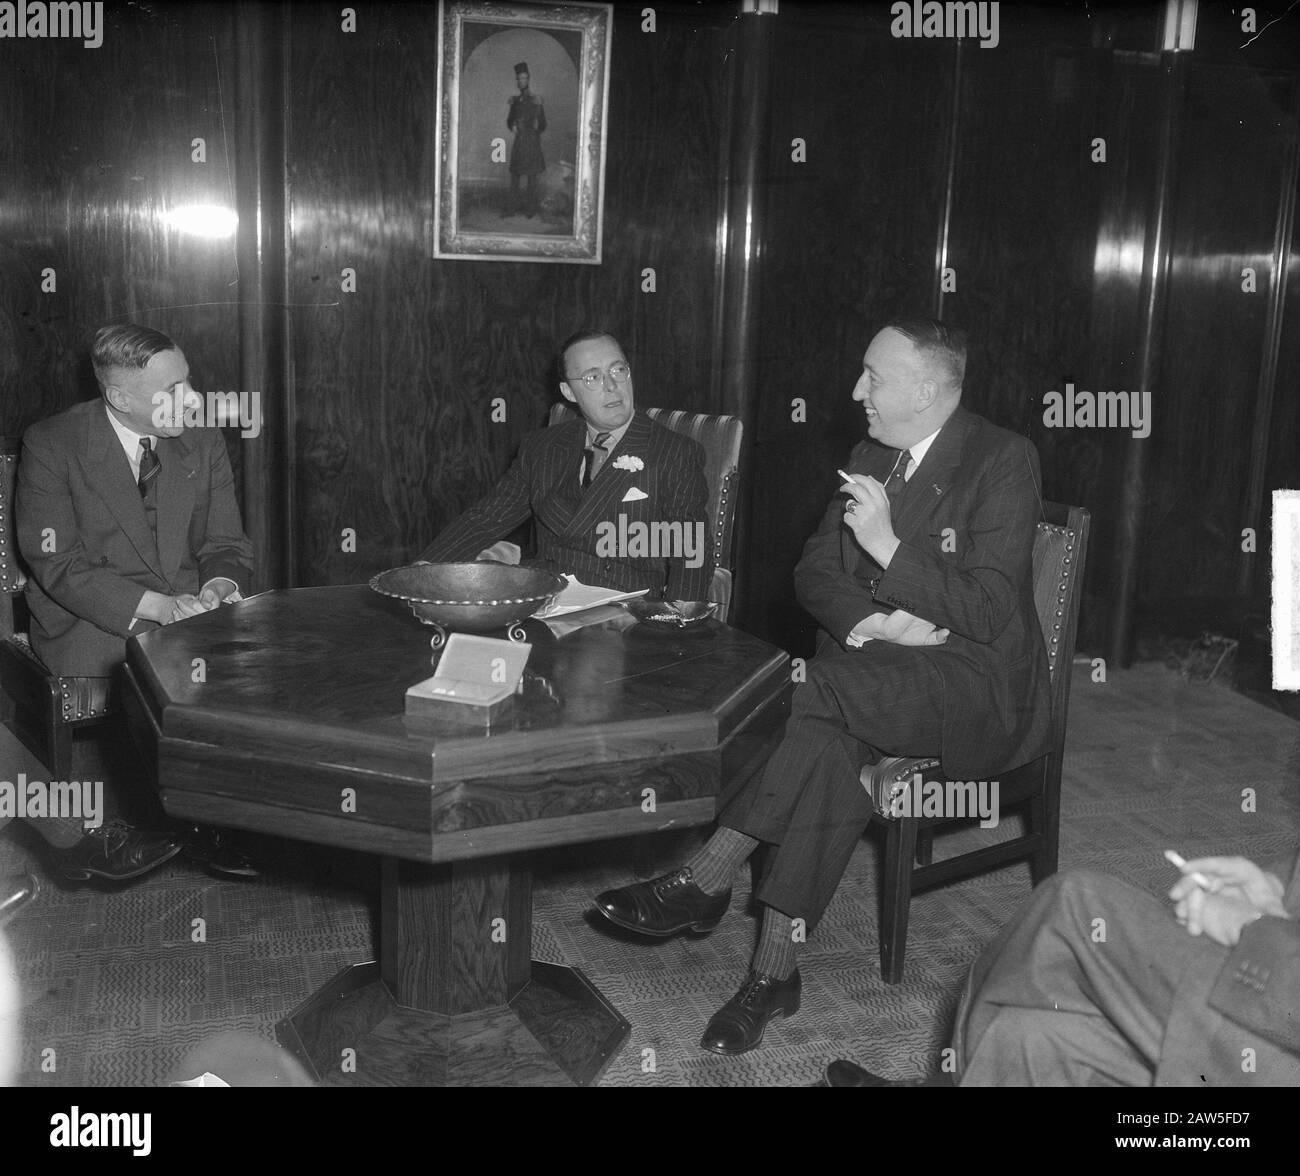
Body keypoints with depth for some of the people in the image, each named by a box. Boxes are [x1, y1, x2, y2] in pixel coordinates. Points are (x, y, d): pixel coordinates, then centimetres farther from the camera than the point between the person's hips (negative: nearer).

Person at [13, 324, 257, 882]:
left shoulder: (202, 444, 5)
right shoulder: (51, 445, -8)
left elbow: (226, 544, 8)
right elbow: (57, 565, -13)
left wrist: (218, 587, -17)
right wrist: (155, 605, -27)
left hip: (189, 607, 5)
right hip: (86, 621, -4)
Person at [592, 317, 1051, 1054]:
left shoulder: (1004, 461, -8)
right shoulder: (871, 458, 13)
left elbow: (987, 614, -16)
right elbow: (814, 573, 8)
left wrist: (885, 545, -22)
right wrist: (875, 621, -13)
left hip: (975, 683, -5)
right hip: (875, 675, 5)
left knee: (821, 695, -33)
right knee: (828, 748, -29)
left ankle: (707, 882, -24)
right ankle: (775, 971, -26)